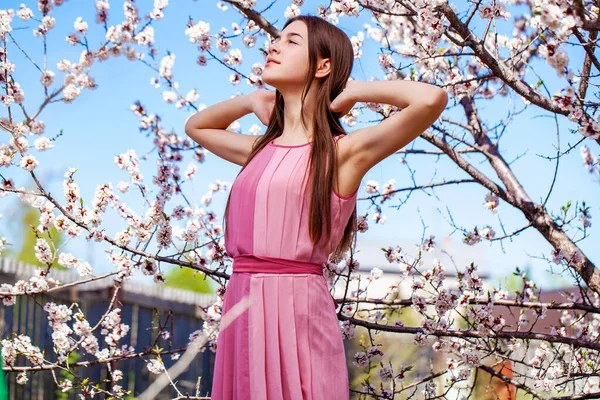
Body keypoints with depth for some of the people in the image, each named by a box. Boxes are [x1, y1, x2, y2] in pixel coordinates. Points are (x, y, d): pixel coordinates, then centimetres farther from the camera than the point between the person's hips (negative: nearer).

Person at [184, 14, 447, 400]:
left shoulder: (343, 152, -4)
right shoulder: (261, 150, 16)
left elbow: (431, 99, -19)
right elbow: (196, 125, 37)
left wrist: (353, 91, -3)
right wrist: (251, 100, 20)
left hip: (298, 313, -6)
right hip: (242, 317, 6)